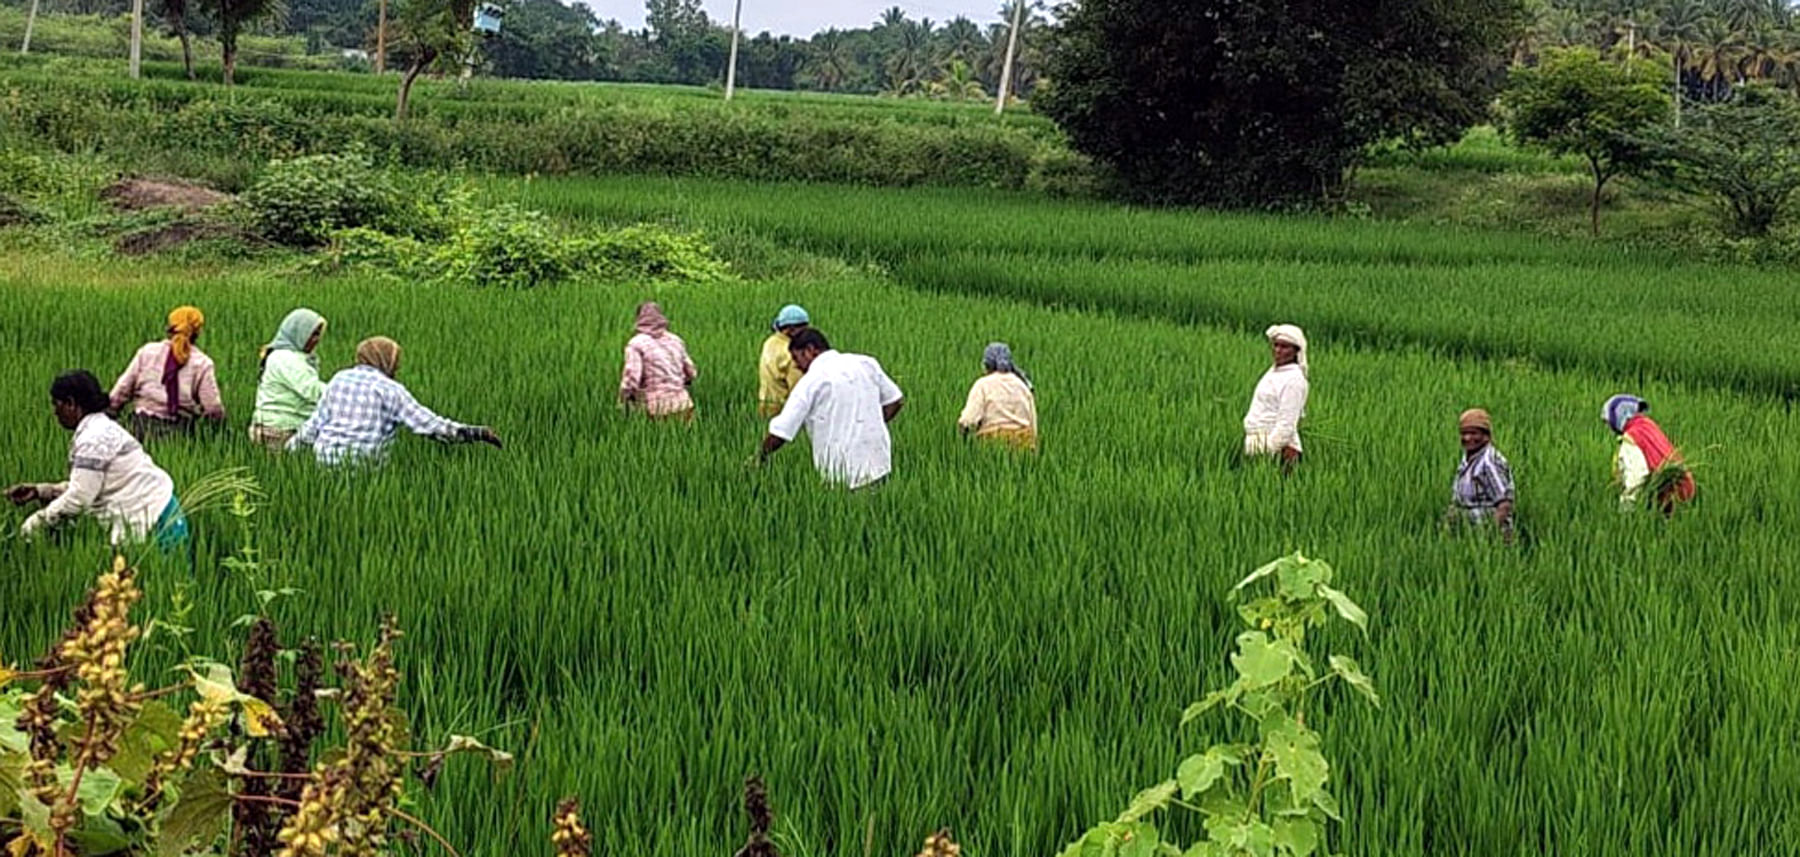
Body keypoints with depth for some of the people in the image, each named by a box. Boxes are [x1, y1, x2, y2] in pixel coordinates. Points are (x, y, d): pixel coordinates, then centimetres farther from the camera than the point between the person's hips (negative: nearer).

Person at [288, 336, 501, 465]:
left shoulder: (339, 380, 14)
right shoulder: (390, 390, -1)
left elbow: (315, 423, 14)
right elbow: (429, 425, -4)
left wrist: (291, 447, 27)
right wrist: (478, 433, 0)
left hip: (325, 457, 5)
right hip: (363, 462, -5)